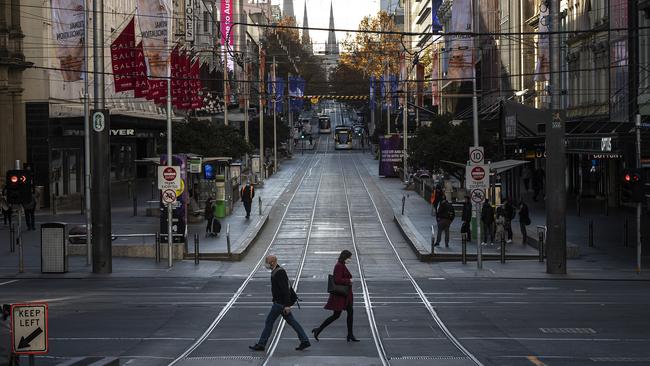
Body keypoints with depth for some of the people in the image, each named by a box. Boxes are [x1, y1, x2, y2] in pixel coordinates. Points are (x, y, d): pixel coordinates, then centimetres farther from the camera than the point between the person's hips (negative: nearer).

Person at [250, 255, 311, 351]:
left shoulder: (279, 273, -19)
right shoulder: (276, 271, 13)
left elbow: (285, 289, -25)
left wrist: (287, 305, -27)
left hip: (280, 303, -10)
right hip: (280, 302, 10)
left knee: (269, 322, -2)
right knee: (291, 321, 10)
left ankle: (261, 344, 5)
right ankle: (304, 341, 10)